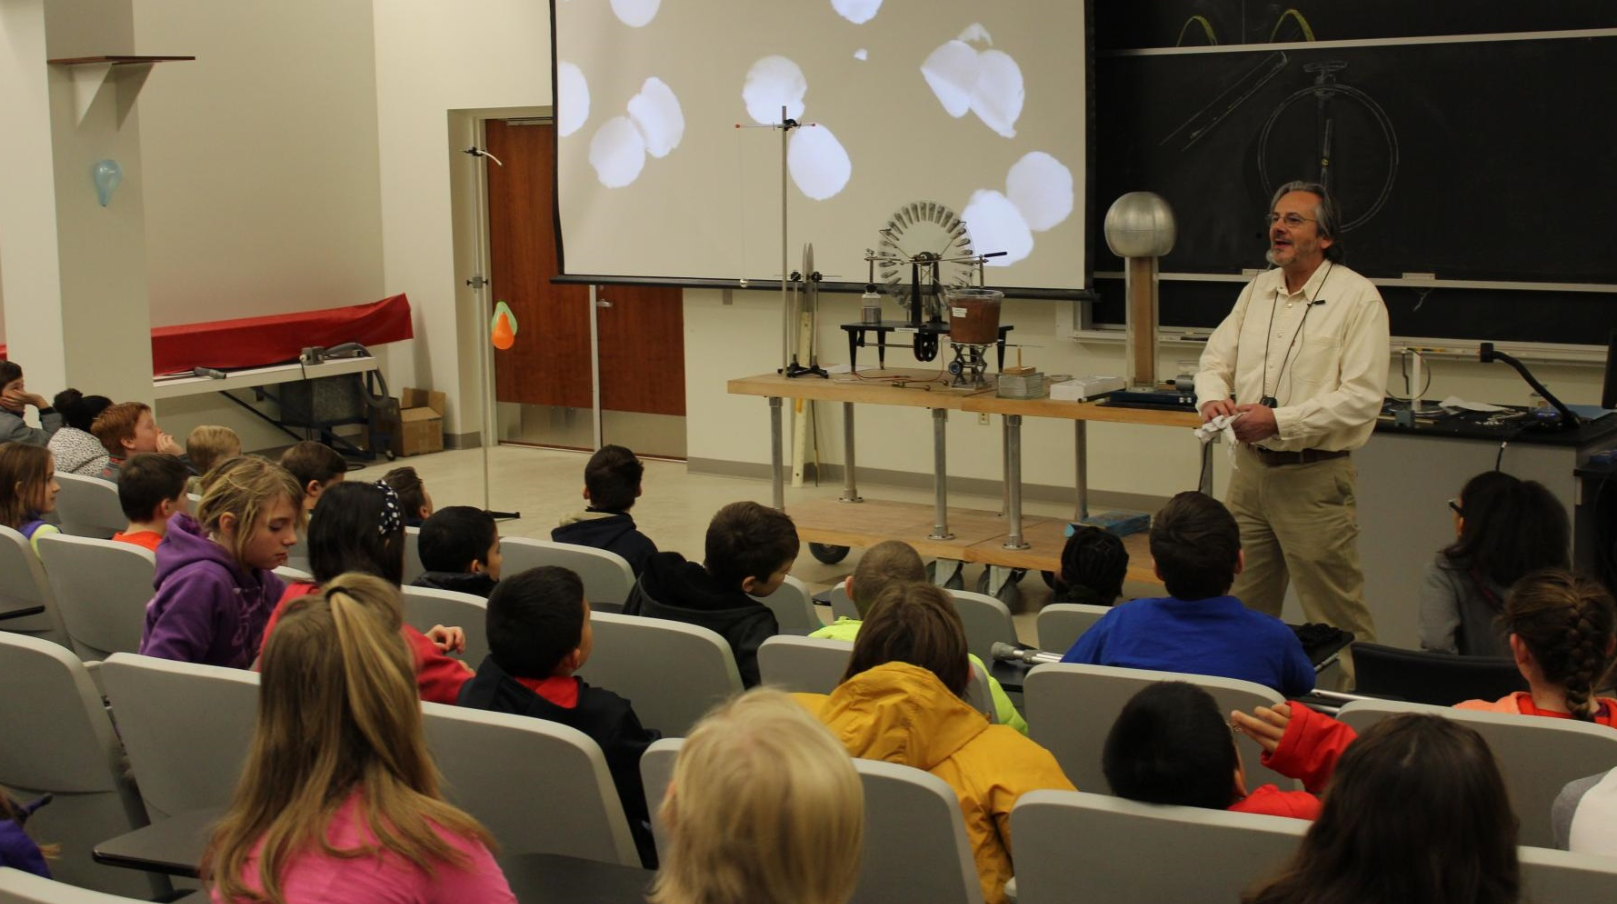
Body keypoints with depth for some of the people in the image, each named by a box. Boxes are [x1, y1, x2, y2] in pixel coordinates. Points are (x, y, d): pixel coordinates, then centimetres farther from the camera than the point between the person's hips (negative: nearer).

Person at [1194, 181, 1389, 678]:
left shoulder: (1357, 297, -9)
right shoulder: (1258, 290, 12)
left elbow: (1362, 397, -16)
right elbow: (1216, 357, 14)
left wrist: (1279, 422, -23)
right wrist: (1213, 396, -10)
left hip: (1314, 476, -6)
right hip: (1250, 468, 7)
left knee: (1336, 616, -1)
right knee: (1244, 605, 14)